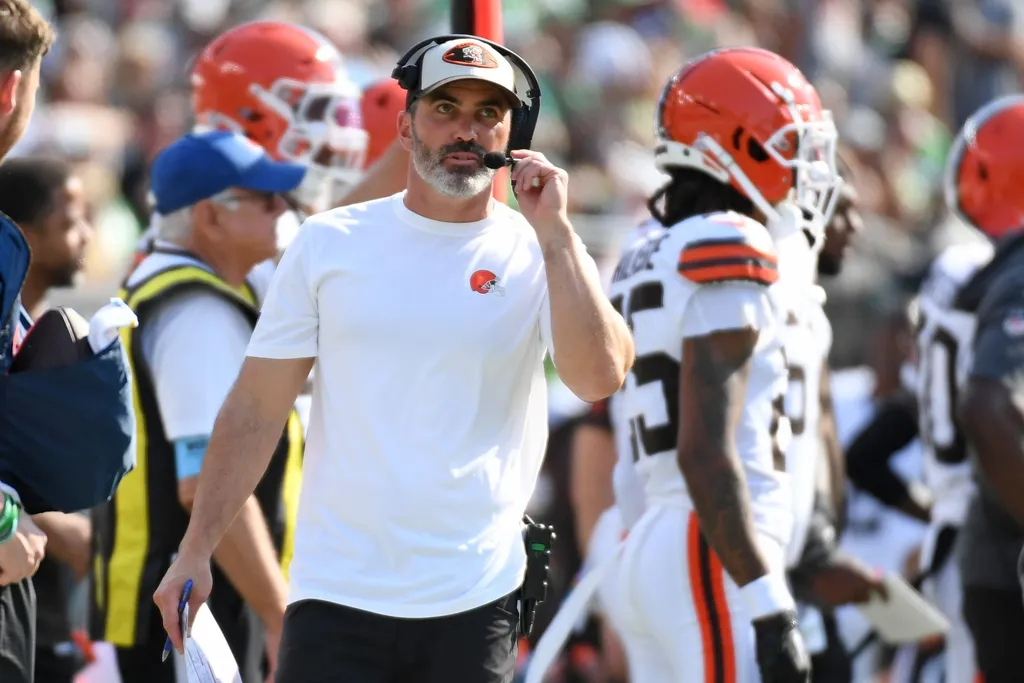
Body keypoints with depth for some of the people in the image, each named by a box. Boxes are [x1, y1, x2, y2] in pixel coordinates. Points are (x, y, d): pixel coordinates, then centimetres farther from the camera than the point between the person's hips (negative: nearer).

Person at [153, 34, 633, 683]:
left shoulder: (540, 256, 2)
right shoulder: (329, 243, 5)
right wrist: (195, 552, 0)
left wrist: (554, 231, -14)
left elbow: (599, 377, -15)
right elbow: (256, 410, 6)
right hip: (337, 597, 0)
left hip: (474, 603, 0)